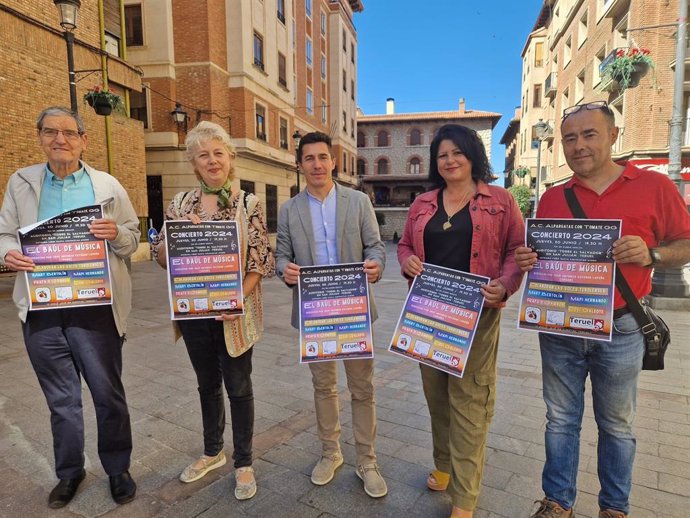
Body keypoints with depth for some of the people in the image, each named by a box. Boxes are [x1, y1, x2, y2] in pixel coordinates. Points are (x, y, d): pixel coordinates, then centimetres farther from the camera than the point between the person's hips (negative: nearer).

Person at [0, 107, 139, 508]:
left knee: (108, 394, 7)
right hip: (41, 310, 2)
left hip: (95, 309, -2)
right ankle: (69, 471, 35)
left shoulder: (108, 185, 4)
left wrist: (116, 233, -17)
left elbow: (133, 239, 5)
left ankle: (118, 468, 27)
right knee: (61, 399, 15)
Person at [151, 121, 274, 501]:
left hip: (233, 313, -3)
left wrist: (238, 297, -22)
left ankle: (243, 463, 29)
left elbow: (261, 260, -9)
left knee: (238, 387, 9)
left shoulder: (248, 204, -5)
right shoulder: (180, 204, 4)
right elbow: (161, 256, 5)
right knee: (207, 383, 20)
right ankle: (212, 452, 42)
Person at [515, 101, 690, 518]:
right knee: (561, 420, 13)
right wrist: (527, 260, -11)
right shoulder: (551, 198, 6)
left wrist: (651, 255, -18)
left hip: (620, 329, -2)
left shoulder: (654, 187, -1)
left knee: (617, 425, 15)